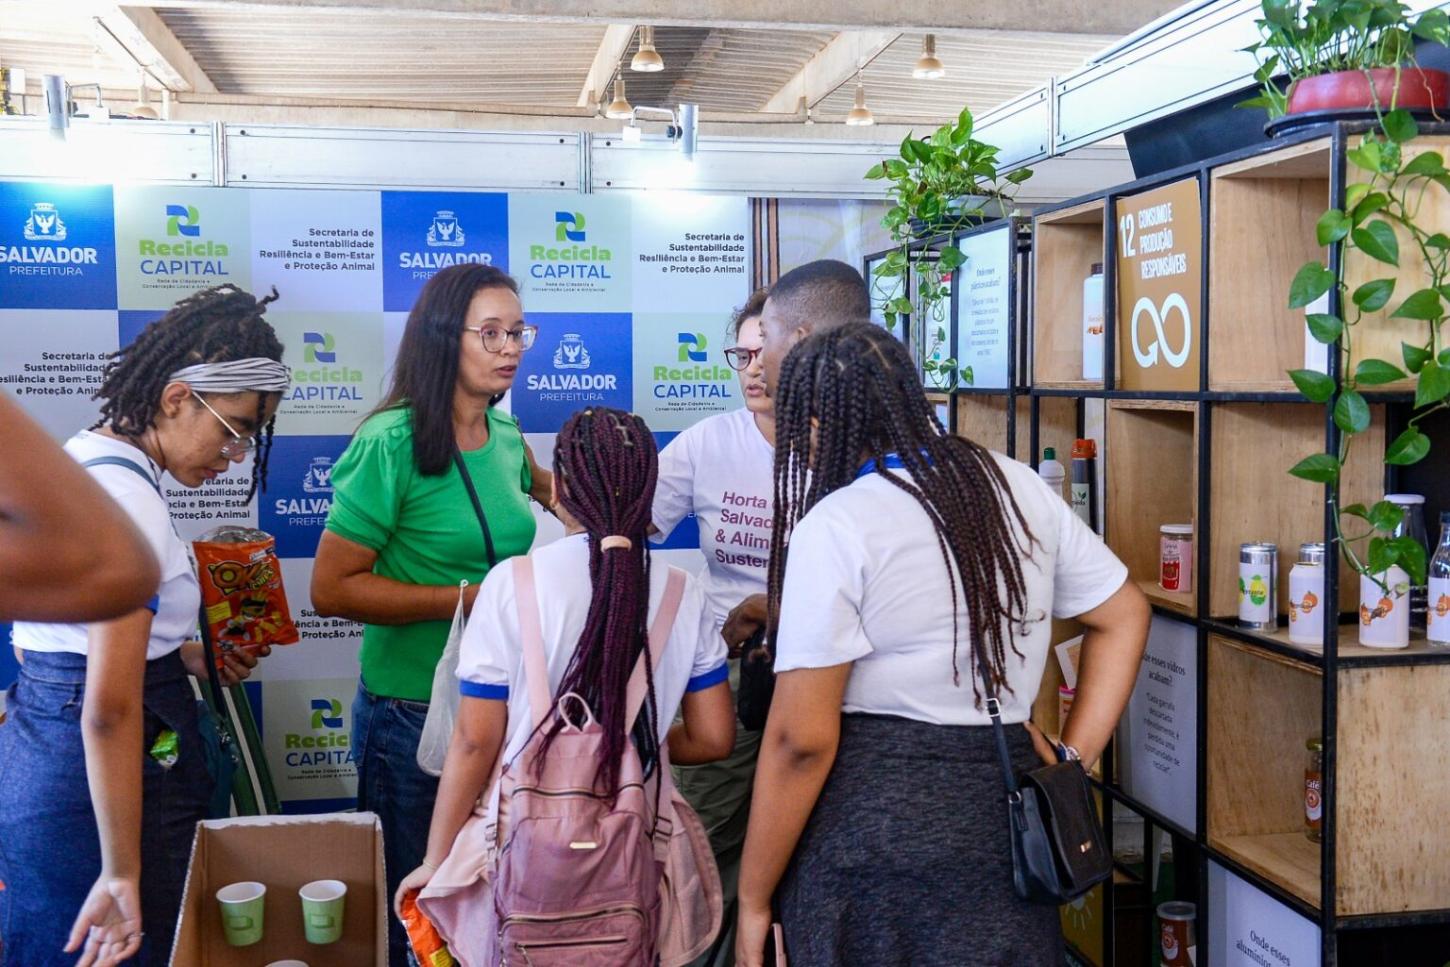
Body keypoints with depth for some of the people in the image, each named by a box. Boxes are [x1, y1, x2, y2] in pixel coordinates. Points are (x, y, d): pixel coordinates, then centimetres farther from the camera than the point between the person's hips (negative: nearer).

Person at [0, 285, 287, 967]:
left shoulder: (81, 454, 8)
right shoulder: (127, 501, -22)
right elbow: (109, 709, -26)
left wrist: (181, 655, 12)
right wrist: (123, 873, -23)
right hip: (97, 778, -10)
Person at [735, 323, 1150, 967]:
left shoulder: (836, 525, -14)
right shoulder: (1018, 487, 6)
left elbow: (802, 738, -16)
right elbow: (1123, 616, 15)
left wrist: (752, 902, -7)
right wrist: (1071, 759, 12)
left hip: (872, 823, -6)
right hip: (1004, 806, 6)